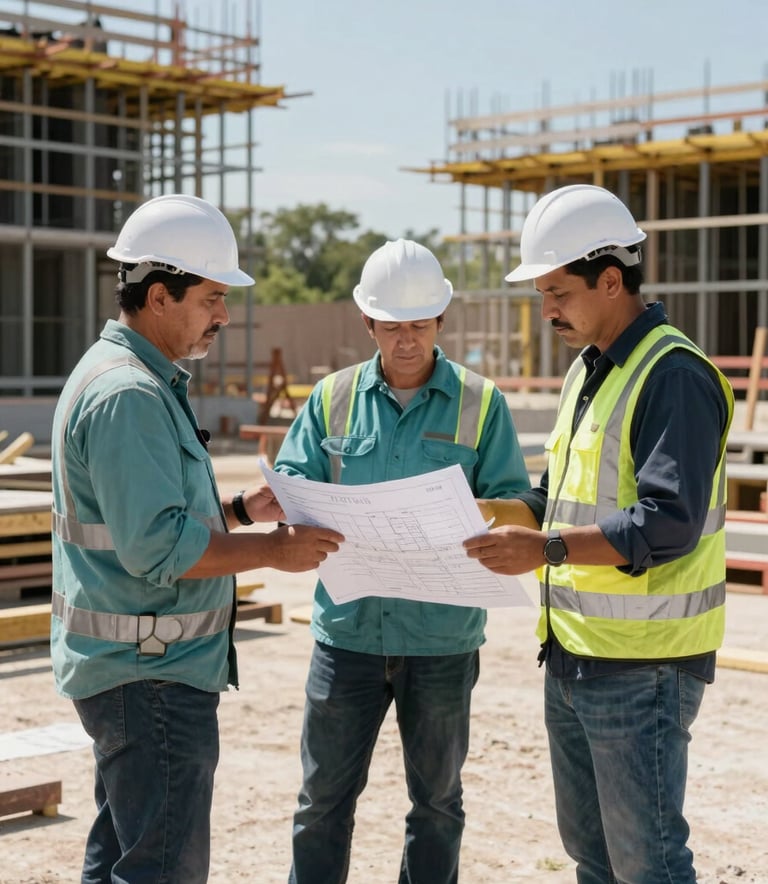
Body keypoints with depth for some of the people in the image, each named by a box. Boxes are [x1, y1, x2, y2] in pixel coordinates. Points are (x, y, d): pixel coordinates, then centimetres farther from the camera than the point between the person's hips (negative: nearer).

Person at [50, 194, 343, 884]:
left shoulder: (132, 378, 15)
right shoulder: (128, 395, -20)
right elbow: (157, 549, -24)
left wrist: (240, 510, 11)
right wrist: (275, 551, -15)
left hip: (135, 670, 11)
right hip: (153, 673, -11)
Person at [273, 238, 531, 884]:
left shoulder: (480, 403, 1)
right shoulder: (332, 398, 6)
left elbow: (512, 504, -3)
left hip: (442, 634, -1)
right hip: (348, 628, 1)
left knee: (437, 799, 13)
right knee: (324, 797, 6)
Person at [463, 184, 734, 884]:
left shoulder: (674, 375, -16)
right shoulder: (588, 371, 14)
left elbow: (668, 523, -24)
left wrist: (547, 550, -30)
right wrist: (483, 509, 5)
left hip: (642, 667, -9)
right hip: (573, 655, 9)